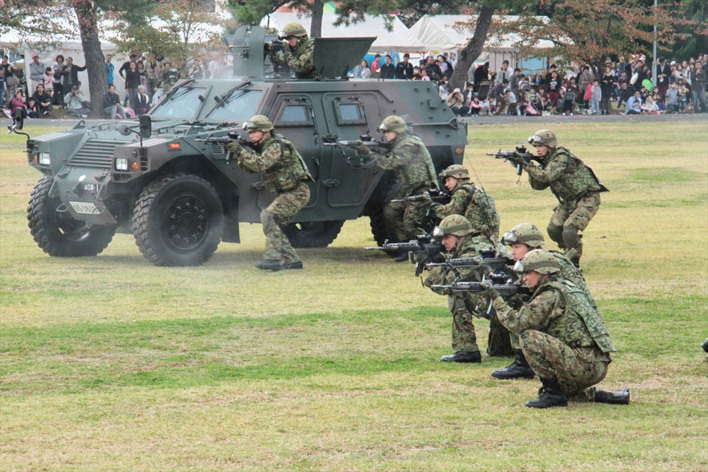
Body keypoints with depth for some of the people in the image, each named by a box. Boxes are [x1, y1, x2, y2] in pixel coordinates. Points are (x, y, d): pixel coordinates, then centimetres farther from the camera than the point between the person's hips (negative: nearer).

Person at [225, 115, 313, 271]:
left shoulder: (276, 146, -18)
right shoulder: (263, 147, 12)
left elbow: (260, 164, -31)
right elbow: (250, 169, 8)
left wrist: (241, 151, -29)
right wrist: (238, 154, -7)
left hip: (297, 192, -10)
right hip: (286, 193, 10)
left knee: (269, 215, -22)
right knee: (273, 225, 8)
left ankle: (273, 257, -26)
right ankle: (292, 260, 14)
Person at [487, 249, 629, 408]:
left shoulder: (551, 295, -11)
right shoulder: (566, 288, 19)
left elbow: (519, 323, -14)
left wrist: (497, 301, -1)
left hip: (584, 364, -10)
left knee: (528, 337, -17)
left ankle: (552, 392, -11)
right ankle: (597, 396, 17)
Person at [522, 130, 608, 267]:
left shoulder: (562, 157, -22)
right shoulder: (547, 160, 6)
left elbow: (547, 176, -33)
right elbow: (538, 185, 4)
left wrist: (527, 165, -26)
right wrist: (530, 168, -11)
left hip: (587, 199, -9)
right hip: (569, 200, 9)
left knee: (569, 230, -22)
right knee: (553, 228, 2)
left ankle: (574, 262, -7)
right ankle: (568, 252, 25)